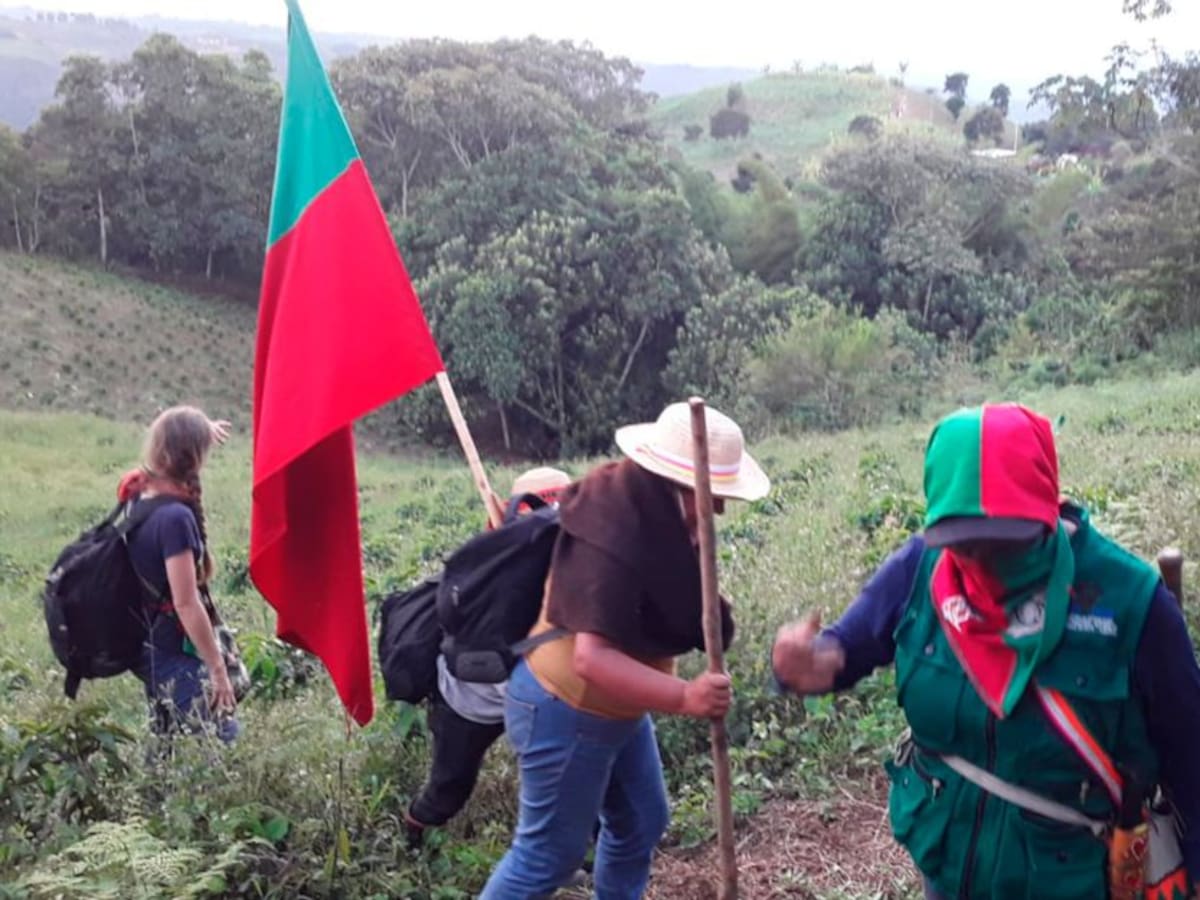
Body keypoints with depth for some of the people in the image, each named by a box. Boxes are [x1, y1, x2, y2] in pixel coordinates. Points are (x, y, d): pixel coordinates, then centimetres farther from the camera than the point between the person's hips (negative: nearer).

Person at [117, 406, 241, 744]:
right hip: (177, 653, -9)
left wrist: (202, 430, 40)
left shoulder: (137, 491, 0)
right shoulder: (175, 517, -25)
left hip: (149, 644, 9)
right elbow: (186, 603, -24)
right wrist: (218, 669, -17)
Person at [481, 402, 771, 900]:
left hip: (616, 709, 9)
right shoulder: (612, 545, -33)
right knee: (550, 851, 5)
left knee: (640, 823, 20)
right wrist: (684, 697, -47)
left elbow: (672, 613, 10)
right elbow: (593, 658, -42)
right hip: (567, 712, -9)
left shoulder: (653, 515, -4)